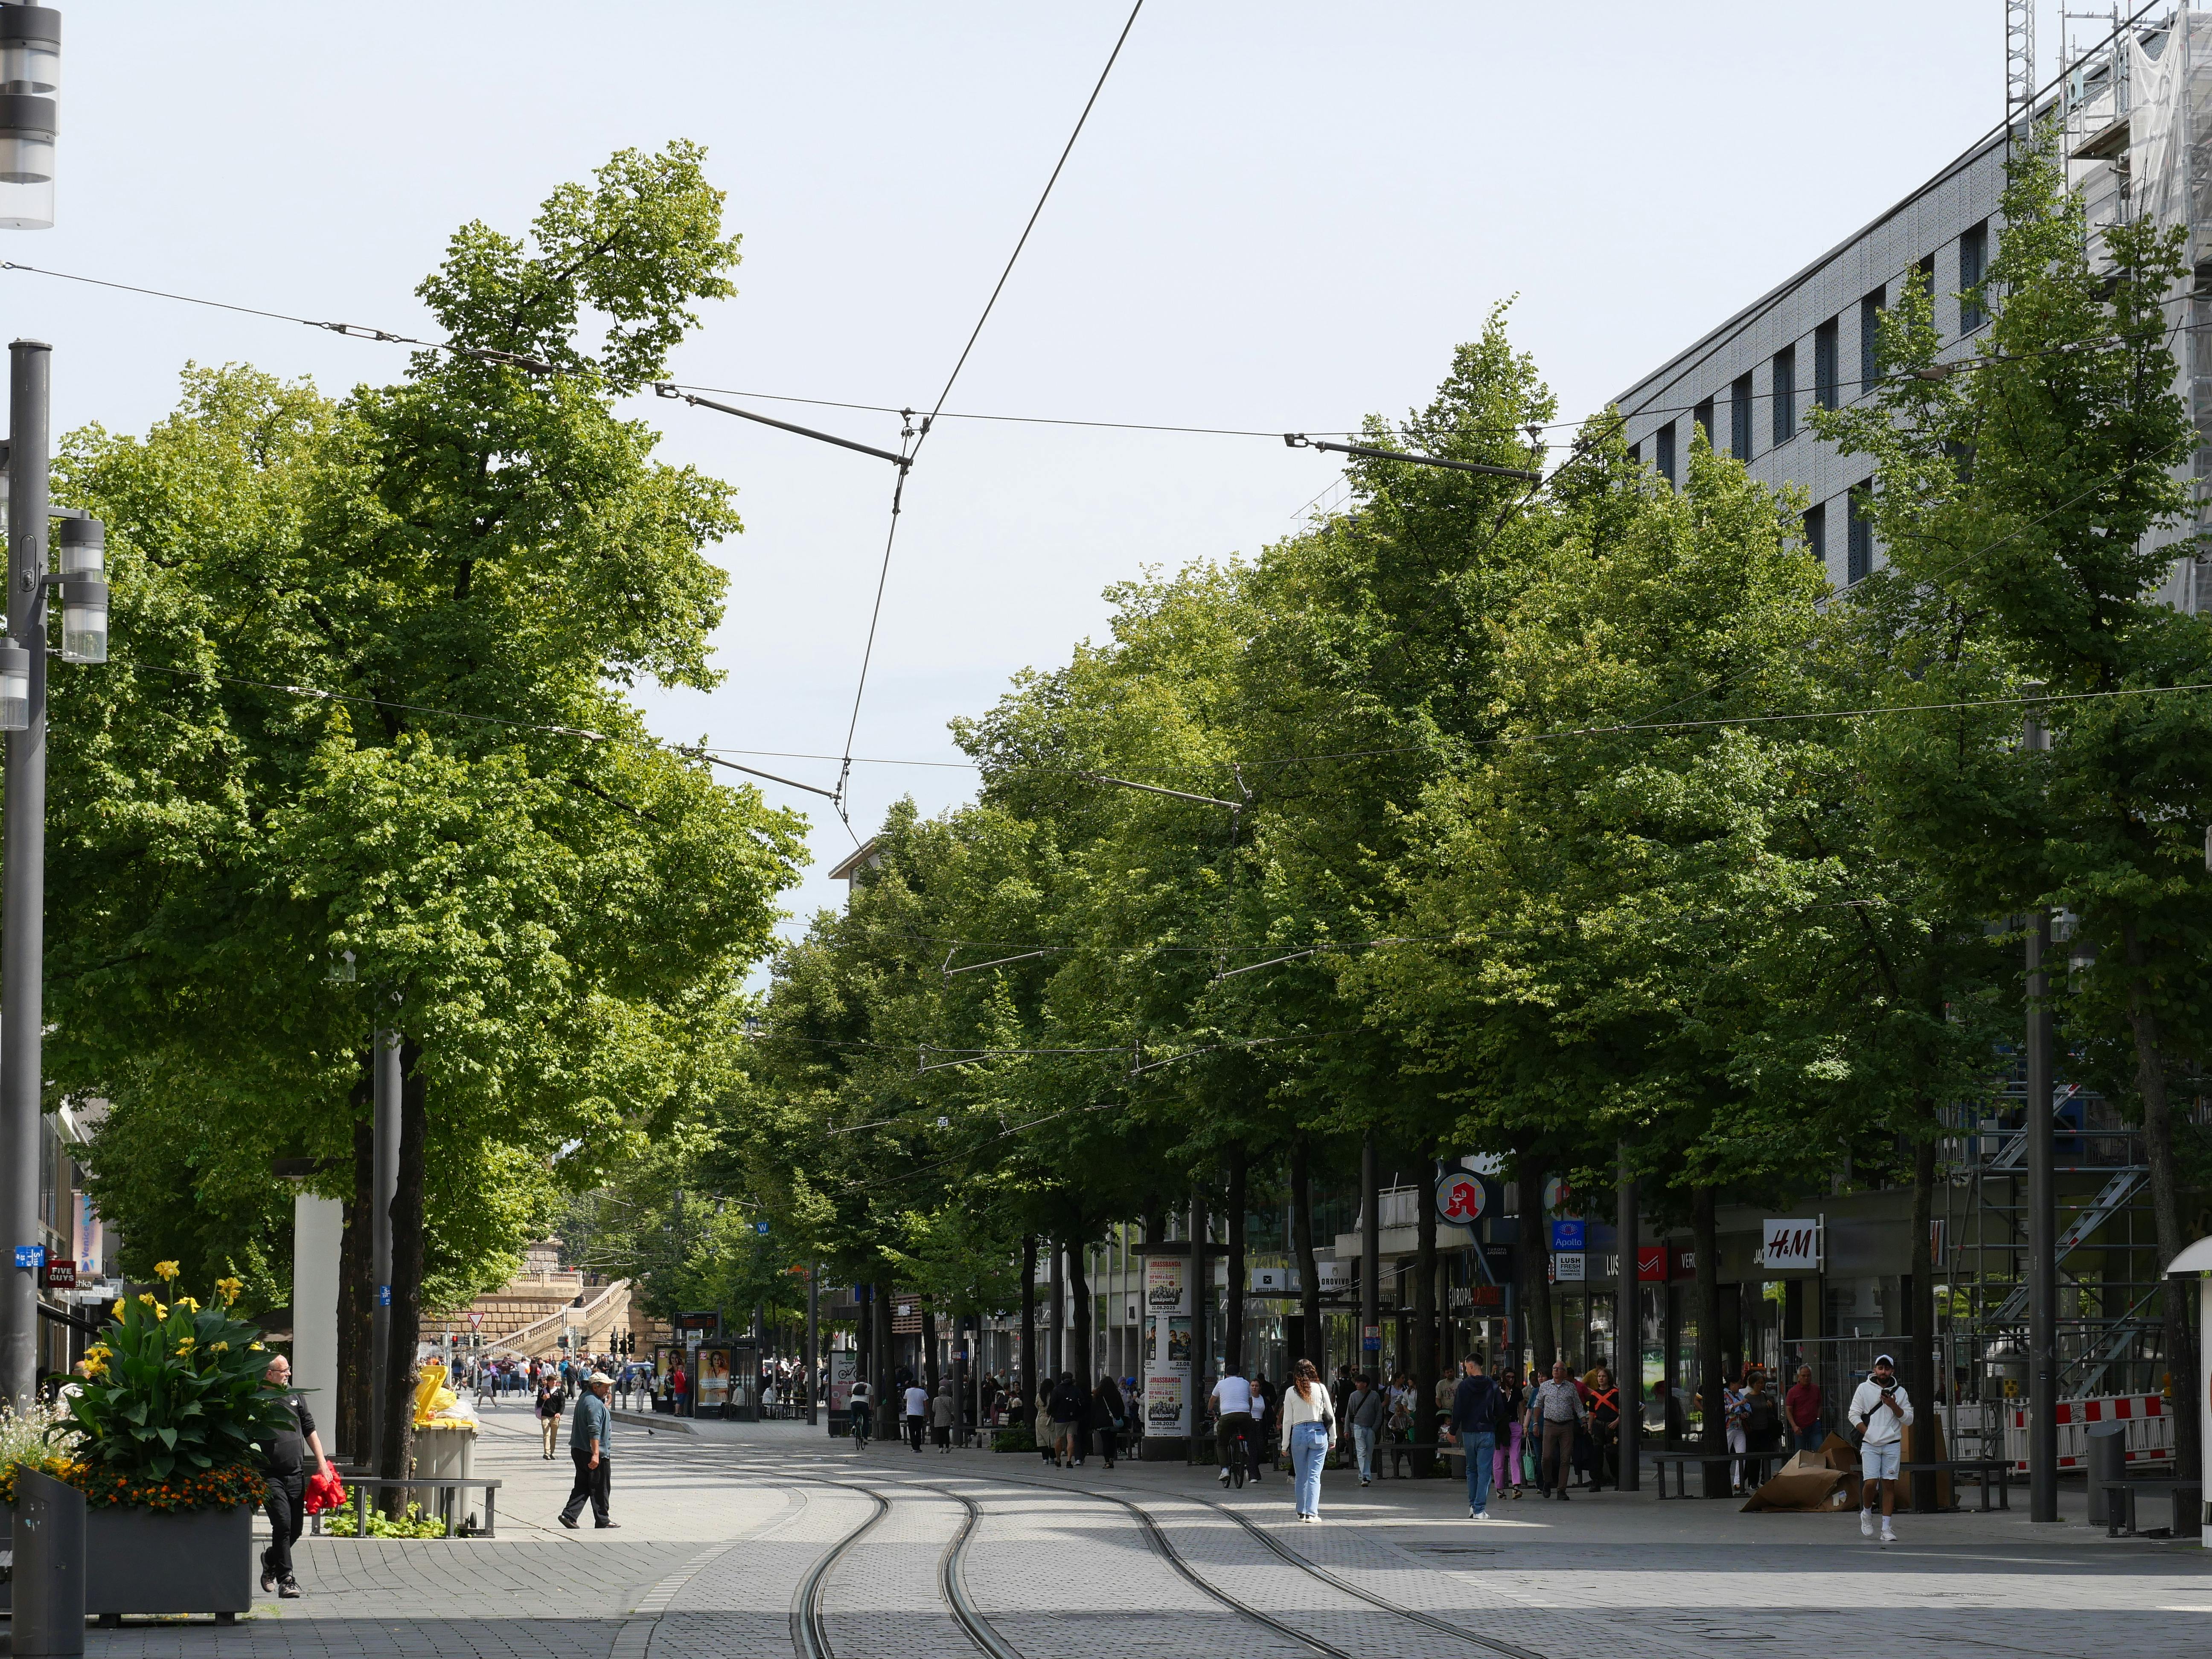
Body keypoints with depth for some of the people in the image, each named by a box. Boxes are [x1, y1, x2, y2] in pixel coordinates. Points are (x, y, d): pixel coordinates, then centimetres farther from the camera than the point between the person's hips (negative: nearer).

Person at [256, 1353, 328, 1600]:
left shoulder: (295, 1395, 11)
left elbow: (309, 1430, 19)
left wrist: (322, 1463, 13)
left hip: (296, 1475, 6)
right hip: (271, 1475, -6)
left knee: (296, 1527, 9)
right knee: (283, 1524, -14)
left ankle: (271, 1560, 36)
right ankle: (285, 1580, -8)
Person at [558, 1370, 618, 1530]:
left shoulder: (583, 1398, 13)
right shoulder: (595, 1404, -19)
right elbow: (595, 1431, -26)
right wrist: (596, 1454, -30)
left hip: (578, 1451, 10)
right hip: (592, 1451, -10)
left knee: (582, 1486, 11)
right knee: (601, 1488, 2)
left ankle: (569, 1515, 0)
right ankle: (602, 1521, 9)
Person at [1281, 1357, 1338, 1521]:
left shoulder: (1291, 1392, 0)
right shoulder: (1321, 1388, 0)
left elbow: (1287, 1420, 2)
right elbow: (1330, 1415, 2)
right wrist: (1333, 1438, 11)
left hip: (1299, 1433, 0)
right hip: (1319, 1433, 0)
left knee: (1301, 1476, 11)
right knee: (1314, 1476, -1)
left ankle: (1302, 1512, 16)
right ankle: (1312, 1512, -8)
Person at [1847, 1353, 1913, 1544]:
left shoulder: (1900, 1392, 7)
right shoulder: (1864, 1389, 4)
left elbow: (1908, 1420, 5)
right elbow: (1854, 1414, 3)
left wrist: (1894, 1406, -10)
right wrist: (1868, 1432, -7)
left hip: (1892, 1444, 1)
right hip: (1870, 1445, -1)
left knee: (1889, 1484, -1)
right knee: (1870, 1482, -12)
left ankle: (1887, 1528, 3)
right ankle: (1867, 1513, 17)